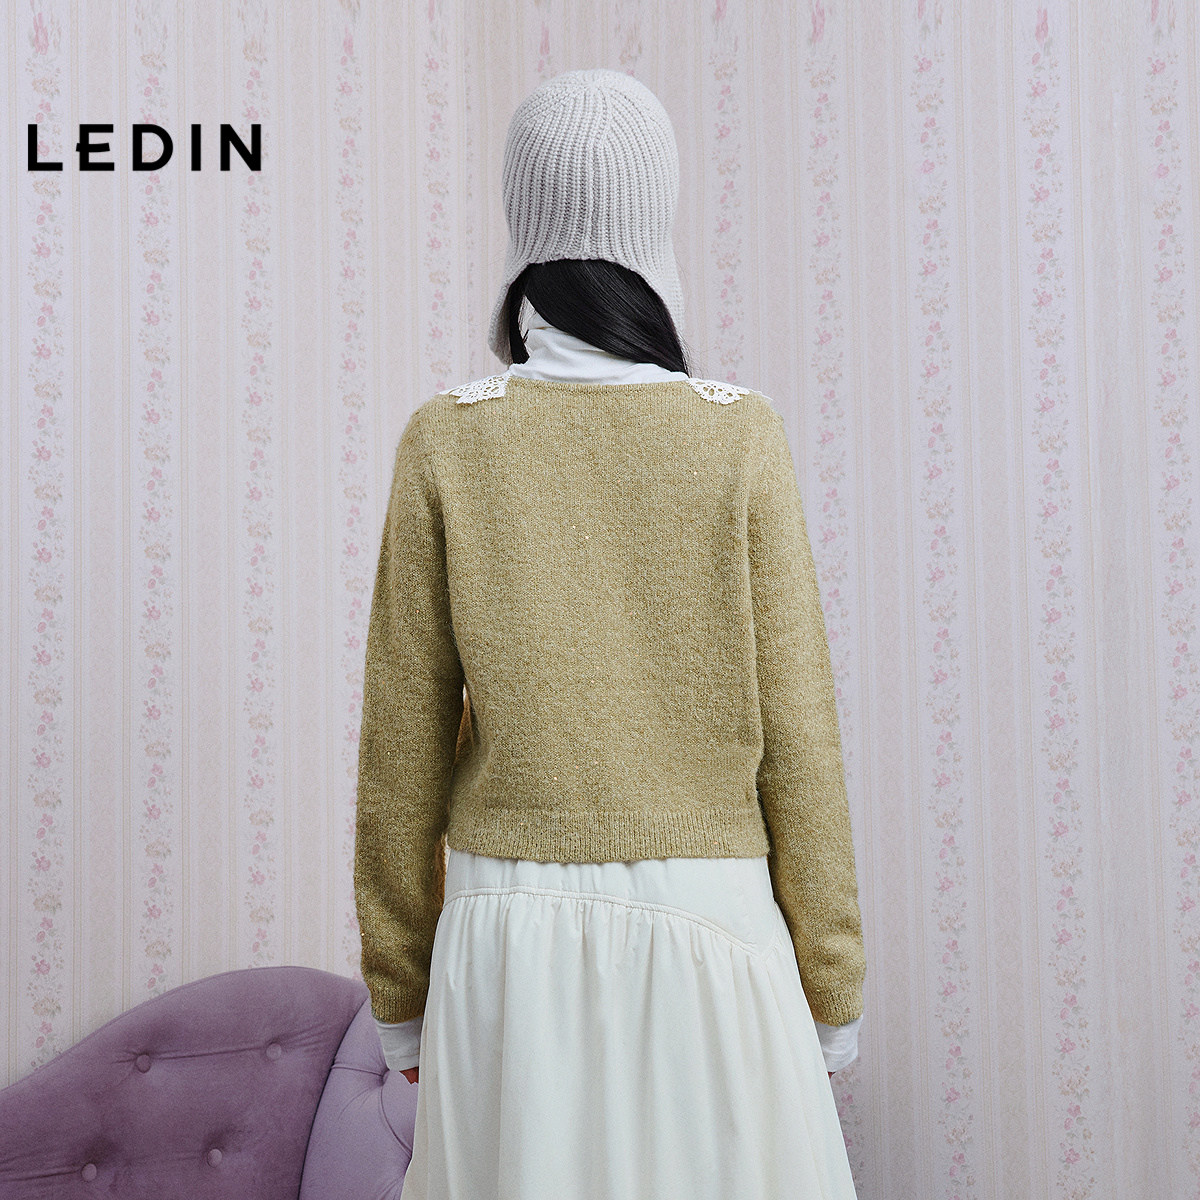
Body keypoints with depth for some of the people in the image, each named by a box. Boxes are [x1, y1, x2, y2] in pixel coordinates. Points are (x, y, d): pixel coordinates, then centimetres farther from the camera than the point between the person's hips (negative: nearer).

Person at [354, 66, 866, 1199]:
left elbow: (403, 747, -3)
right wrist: (828, 997, 7)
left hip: (511, 940, 1)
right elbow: (796, 737, -5)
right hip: (709, 934, 0)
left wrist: (400, 999, 10)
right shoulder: (743, 439, -7)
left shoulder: (445, 443, -6)